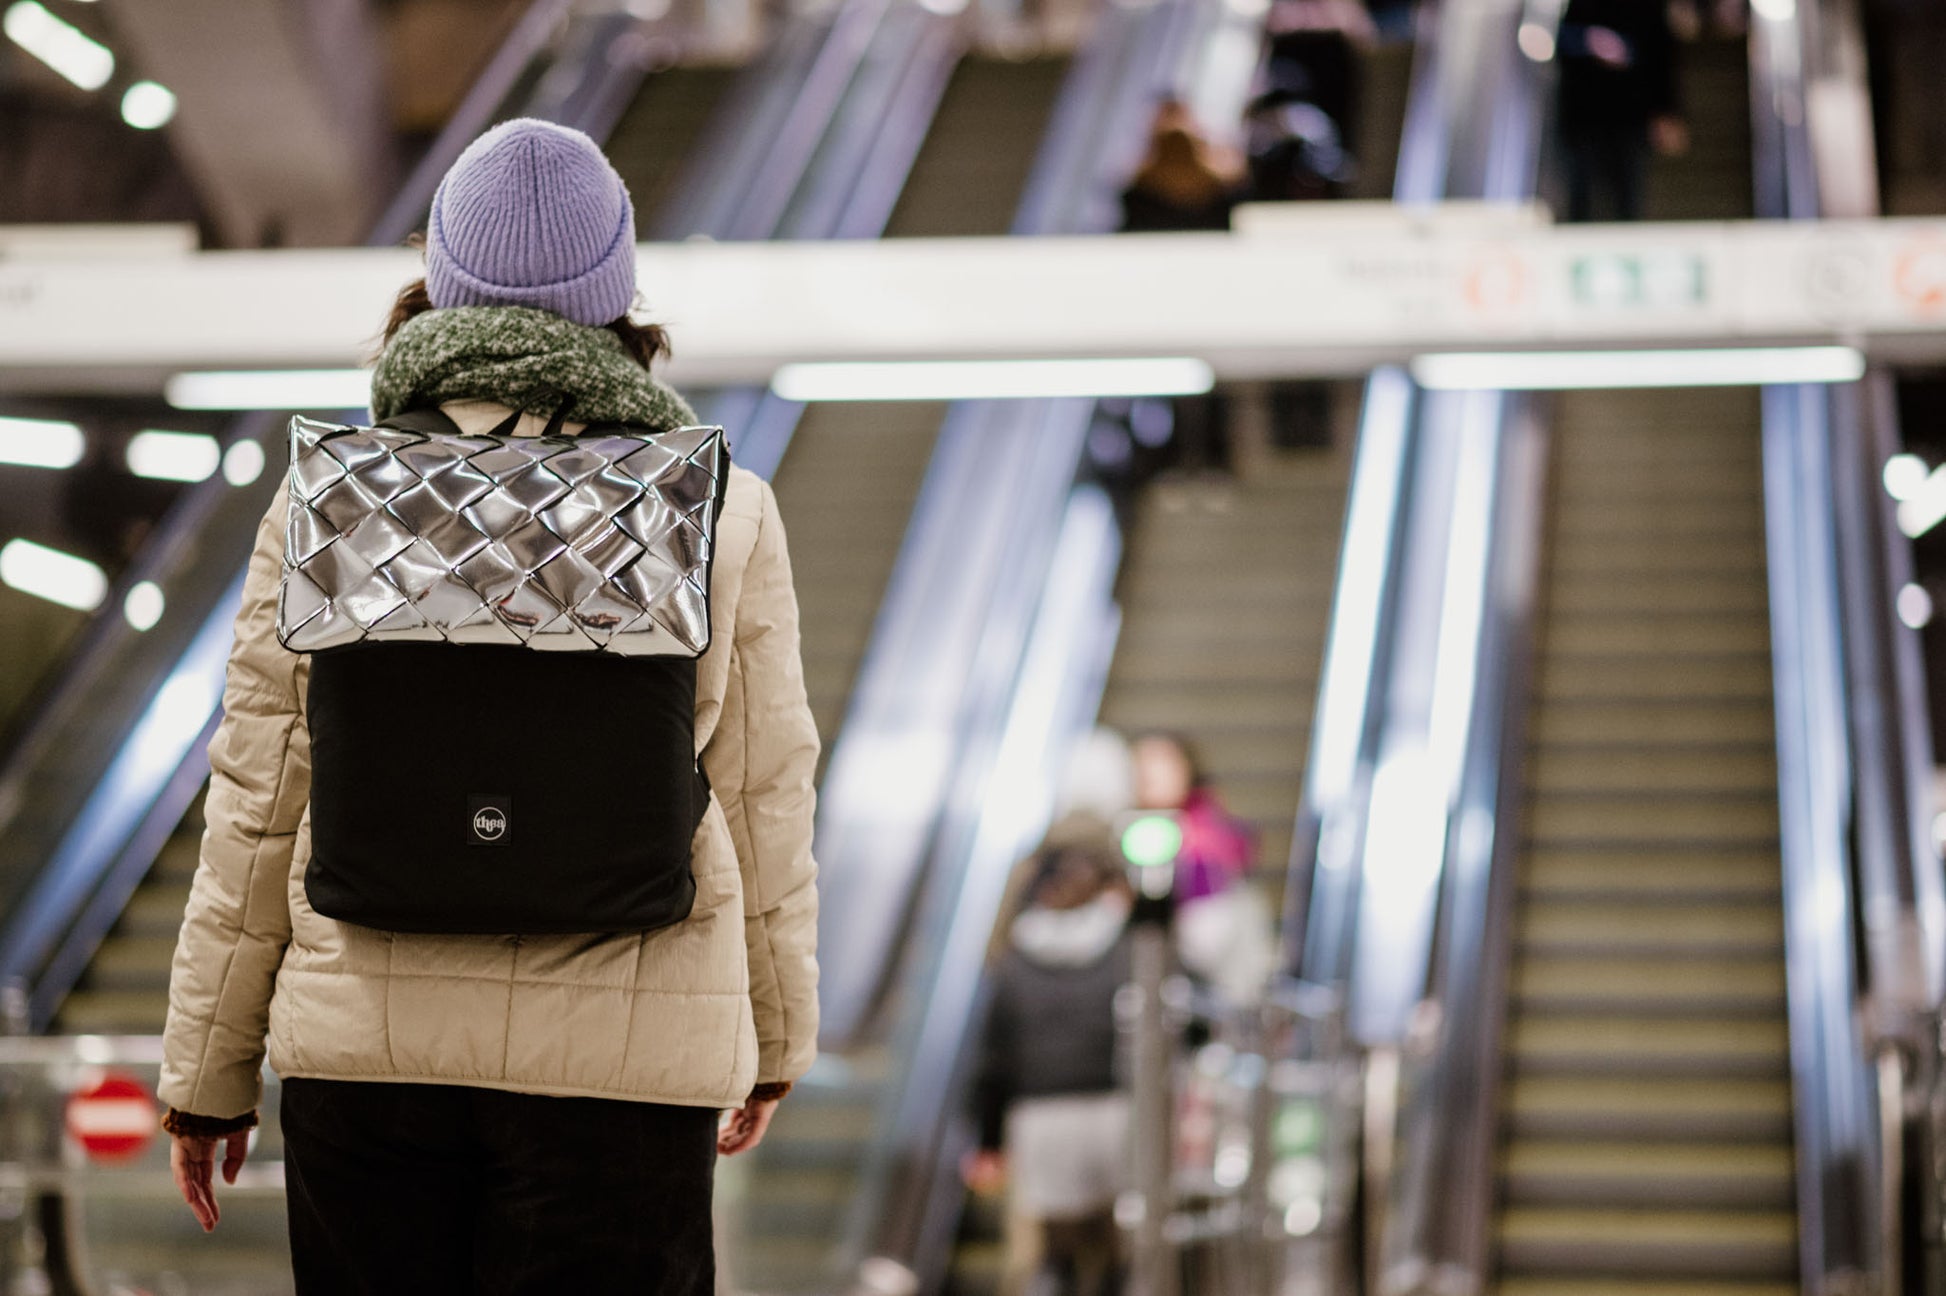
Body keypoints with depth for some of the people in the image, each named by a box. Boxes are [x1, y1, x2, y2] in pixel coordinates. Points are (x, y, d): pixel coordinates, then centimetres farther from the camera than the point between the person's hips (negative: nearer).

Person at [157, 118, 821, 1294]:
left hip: (372, 1035, 1)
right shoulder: (722, 513, -2)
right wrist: (774, 1035, 18)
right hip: (627, 1051, -1)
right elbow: (764, 800, 4)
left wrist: (209, 1070, 11)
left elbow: (259, 804, 1)